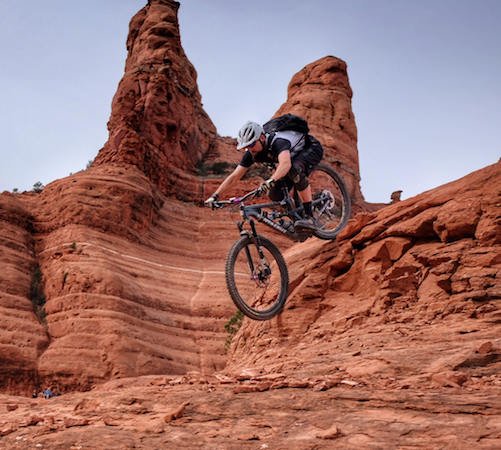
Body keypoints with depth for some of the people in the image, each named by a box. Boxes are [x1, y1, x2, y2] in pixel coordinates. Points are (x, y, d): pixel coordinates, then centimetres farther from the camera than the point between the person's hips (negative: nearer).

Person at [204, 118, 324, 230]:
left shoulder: (278, 142, -40)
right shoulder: (252, 153, -19)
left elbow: (285, 164, -60)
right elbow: (234, 177, -16)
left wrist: (270, 181, -75)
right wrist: (215, 196, -26)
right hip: (293, 155, 7)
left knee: (295, 170, -40)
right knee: (275, 195, -12)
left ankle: (309, 216, -32)